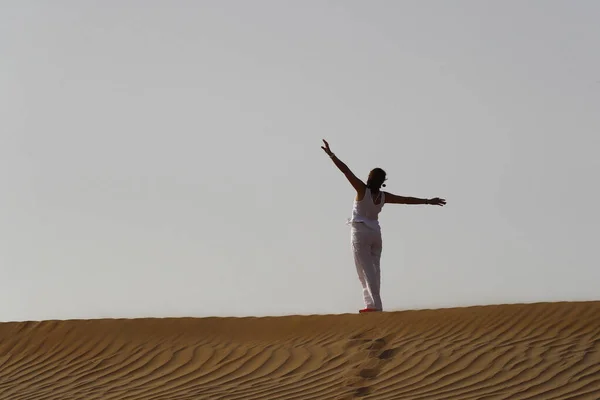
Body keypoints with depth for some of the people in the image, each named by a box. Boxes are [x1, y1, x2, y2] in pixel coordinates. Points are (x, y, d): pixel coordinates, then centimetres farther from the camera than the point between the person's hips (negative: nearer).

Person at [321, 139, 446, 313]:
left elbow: (346, 170, -18)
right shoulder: (384, 196, -1)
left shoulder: (363, 190, -15)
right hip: (375, 233, 5)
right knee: (374, 269, 9)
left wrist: (331, 154, -19)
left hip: (360, 233, -5)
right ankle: (372, 304, 8)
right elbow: (407, 200, 5)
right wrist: (428, 201, 15)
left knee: (366, 269, -7)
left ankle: (375, 304, -15)